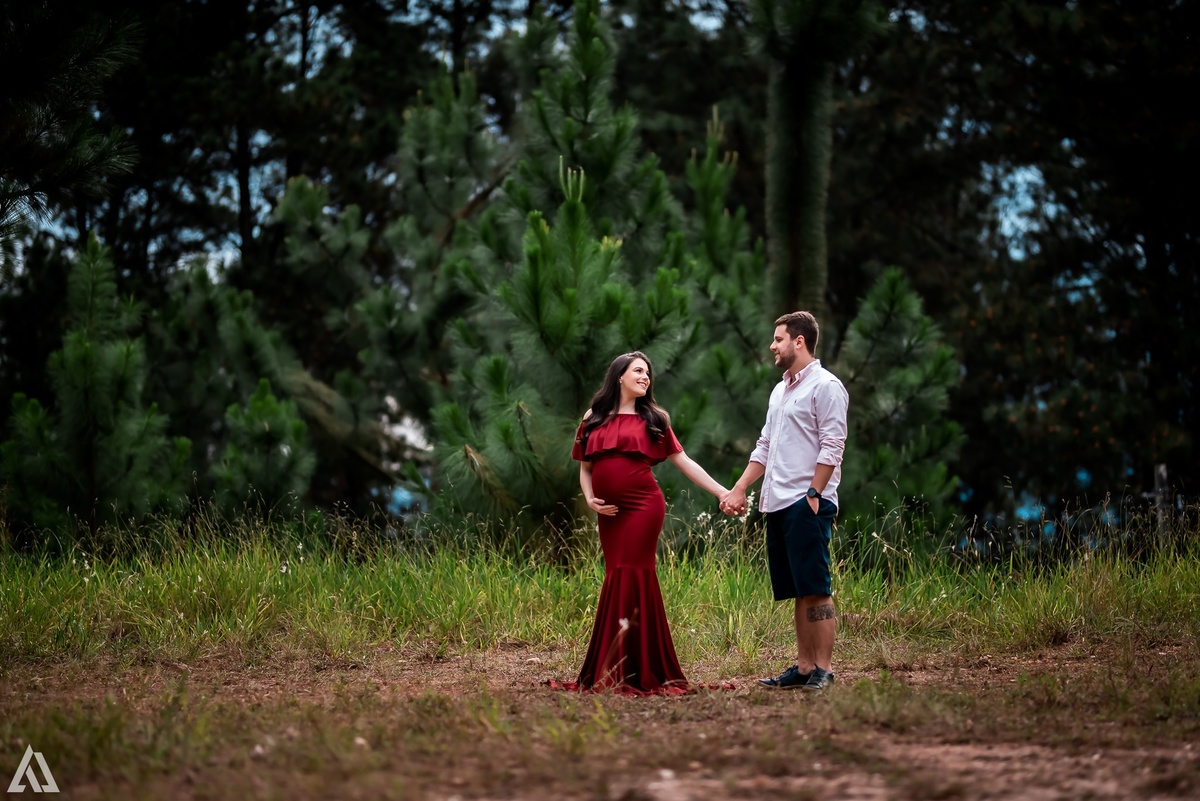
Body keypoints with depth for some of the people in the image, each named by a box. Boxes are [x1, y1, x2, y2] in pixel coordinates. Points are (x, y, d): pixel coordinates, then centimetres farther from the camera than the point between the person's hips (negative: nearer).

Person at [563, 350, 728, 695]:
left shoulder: (653, 418, 9)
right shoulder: (593, 419, 13)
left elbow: (683, 461, 7)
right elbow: (585, 468, 16)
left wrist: (722, 492, 0)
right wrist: (589, 498, -3)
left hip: (642, 507, -3)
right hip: (609, 512, 3)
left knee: (630, 579, -9)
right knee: (618, 581, 4)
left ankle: (635, 673, -7)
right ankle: (613, 672, 8)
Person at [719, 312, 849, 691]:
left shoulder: (825, 386, -6)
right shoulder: (780, 390, 21)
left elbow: (832, 447, -13)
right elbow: (765, 447, 24)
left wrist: (813, 496, -18)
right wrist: (738, 490, 18)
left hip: (807, 503, -9)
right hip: (779, 503, 9)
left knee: (816, 589, -9)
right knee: (798, 591, 9)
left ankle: (824, 669, -9)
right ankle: (804, 667, 11)